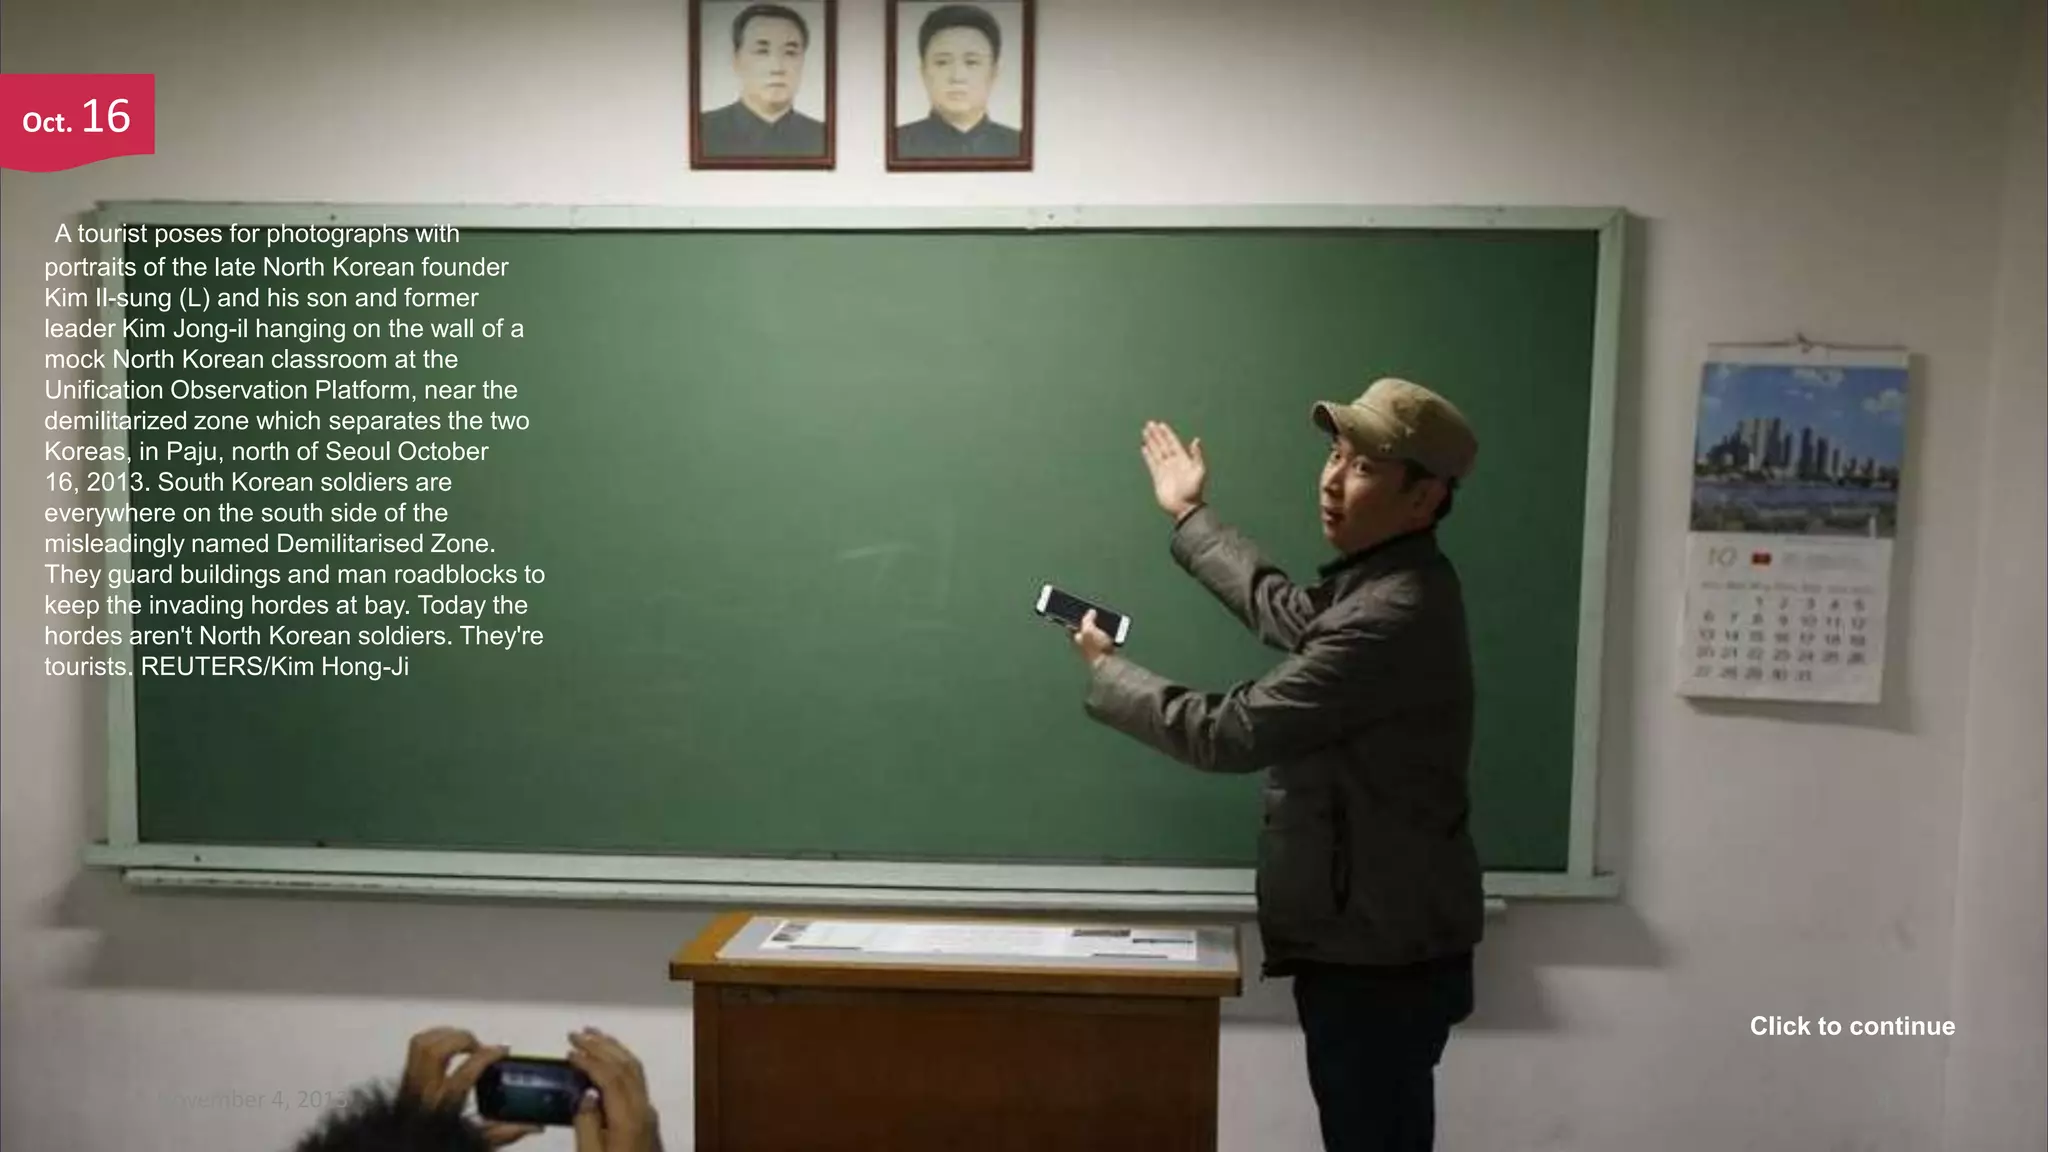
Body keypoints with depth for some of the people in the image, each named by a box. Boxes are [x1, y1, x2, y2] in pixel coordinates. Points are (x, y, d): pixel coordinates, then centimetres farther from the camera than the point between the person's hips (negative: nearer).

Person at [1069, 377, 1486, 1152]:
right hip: (1372, 943, 10)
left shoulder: (1391, 620, -27)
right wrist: (1190, 517, 34)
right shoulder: (1385, 585, 6)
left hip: (1381, 958, -10)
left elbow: (1229, 733, -24)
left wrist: (1105, 670, -8)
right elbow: (1292, 613, 26)